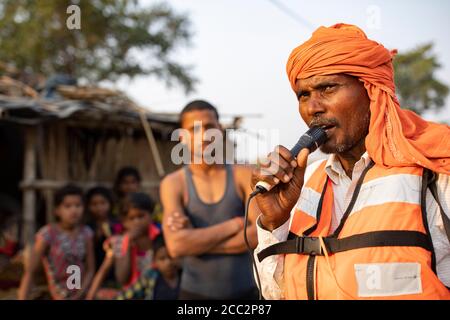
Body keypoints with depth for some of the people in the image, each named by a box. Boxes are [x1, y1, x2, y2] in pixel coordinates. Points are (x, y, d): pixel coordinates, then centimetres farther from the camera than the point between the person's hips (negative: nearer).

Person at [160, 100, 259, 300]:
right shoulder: (173, 183, -1)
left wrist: (196, 239, -12)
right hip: (196, 293, -1)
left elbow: (262, 234, -12)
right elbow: (176, 246, -16)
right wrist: (233, 225, -11)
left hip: (244, 292, 1)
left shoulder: (244, 175, 1)